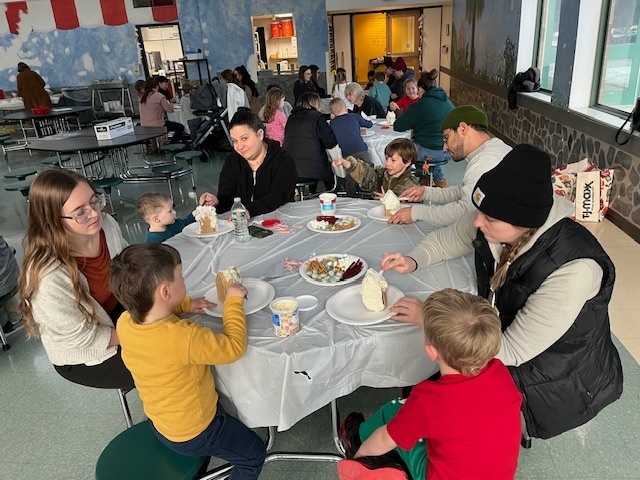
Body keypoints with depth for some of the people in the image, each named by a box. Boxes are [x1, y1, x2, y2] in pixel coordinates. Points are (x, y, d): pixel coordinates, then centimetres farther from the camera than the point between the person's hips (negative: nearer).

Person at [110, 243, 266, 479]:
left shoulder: (124, 323, -18)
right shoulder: (184, 338, -42)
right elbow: (233, 347, -27)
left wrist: (184, 304, -5)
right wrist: (233, 302, -17)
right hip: (193, 433, -7)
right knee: (254, 454, 16)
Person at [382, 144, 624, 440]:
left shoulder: (572, 270, -35)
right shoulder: (495, 223, -17)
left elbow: (511, 352, -30)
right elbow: (445, 239, 4)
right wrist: (413, 261, -16)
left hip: (558, 383, -5)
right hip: (502, 335, 6)